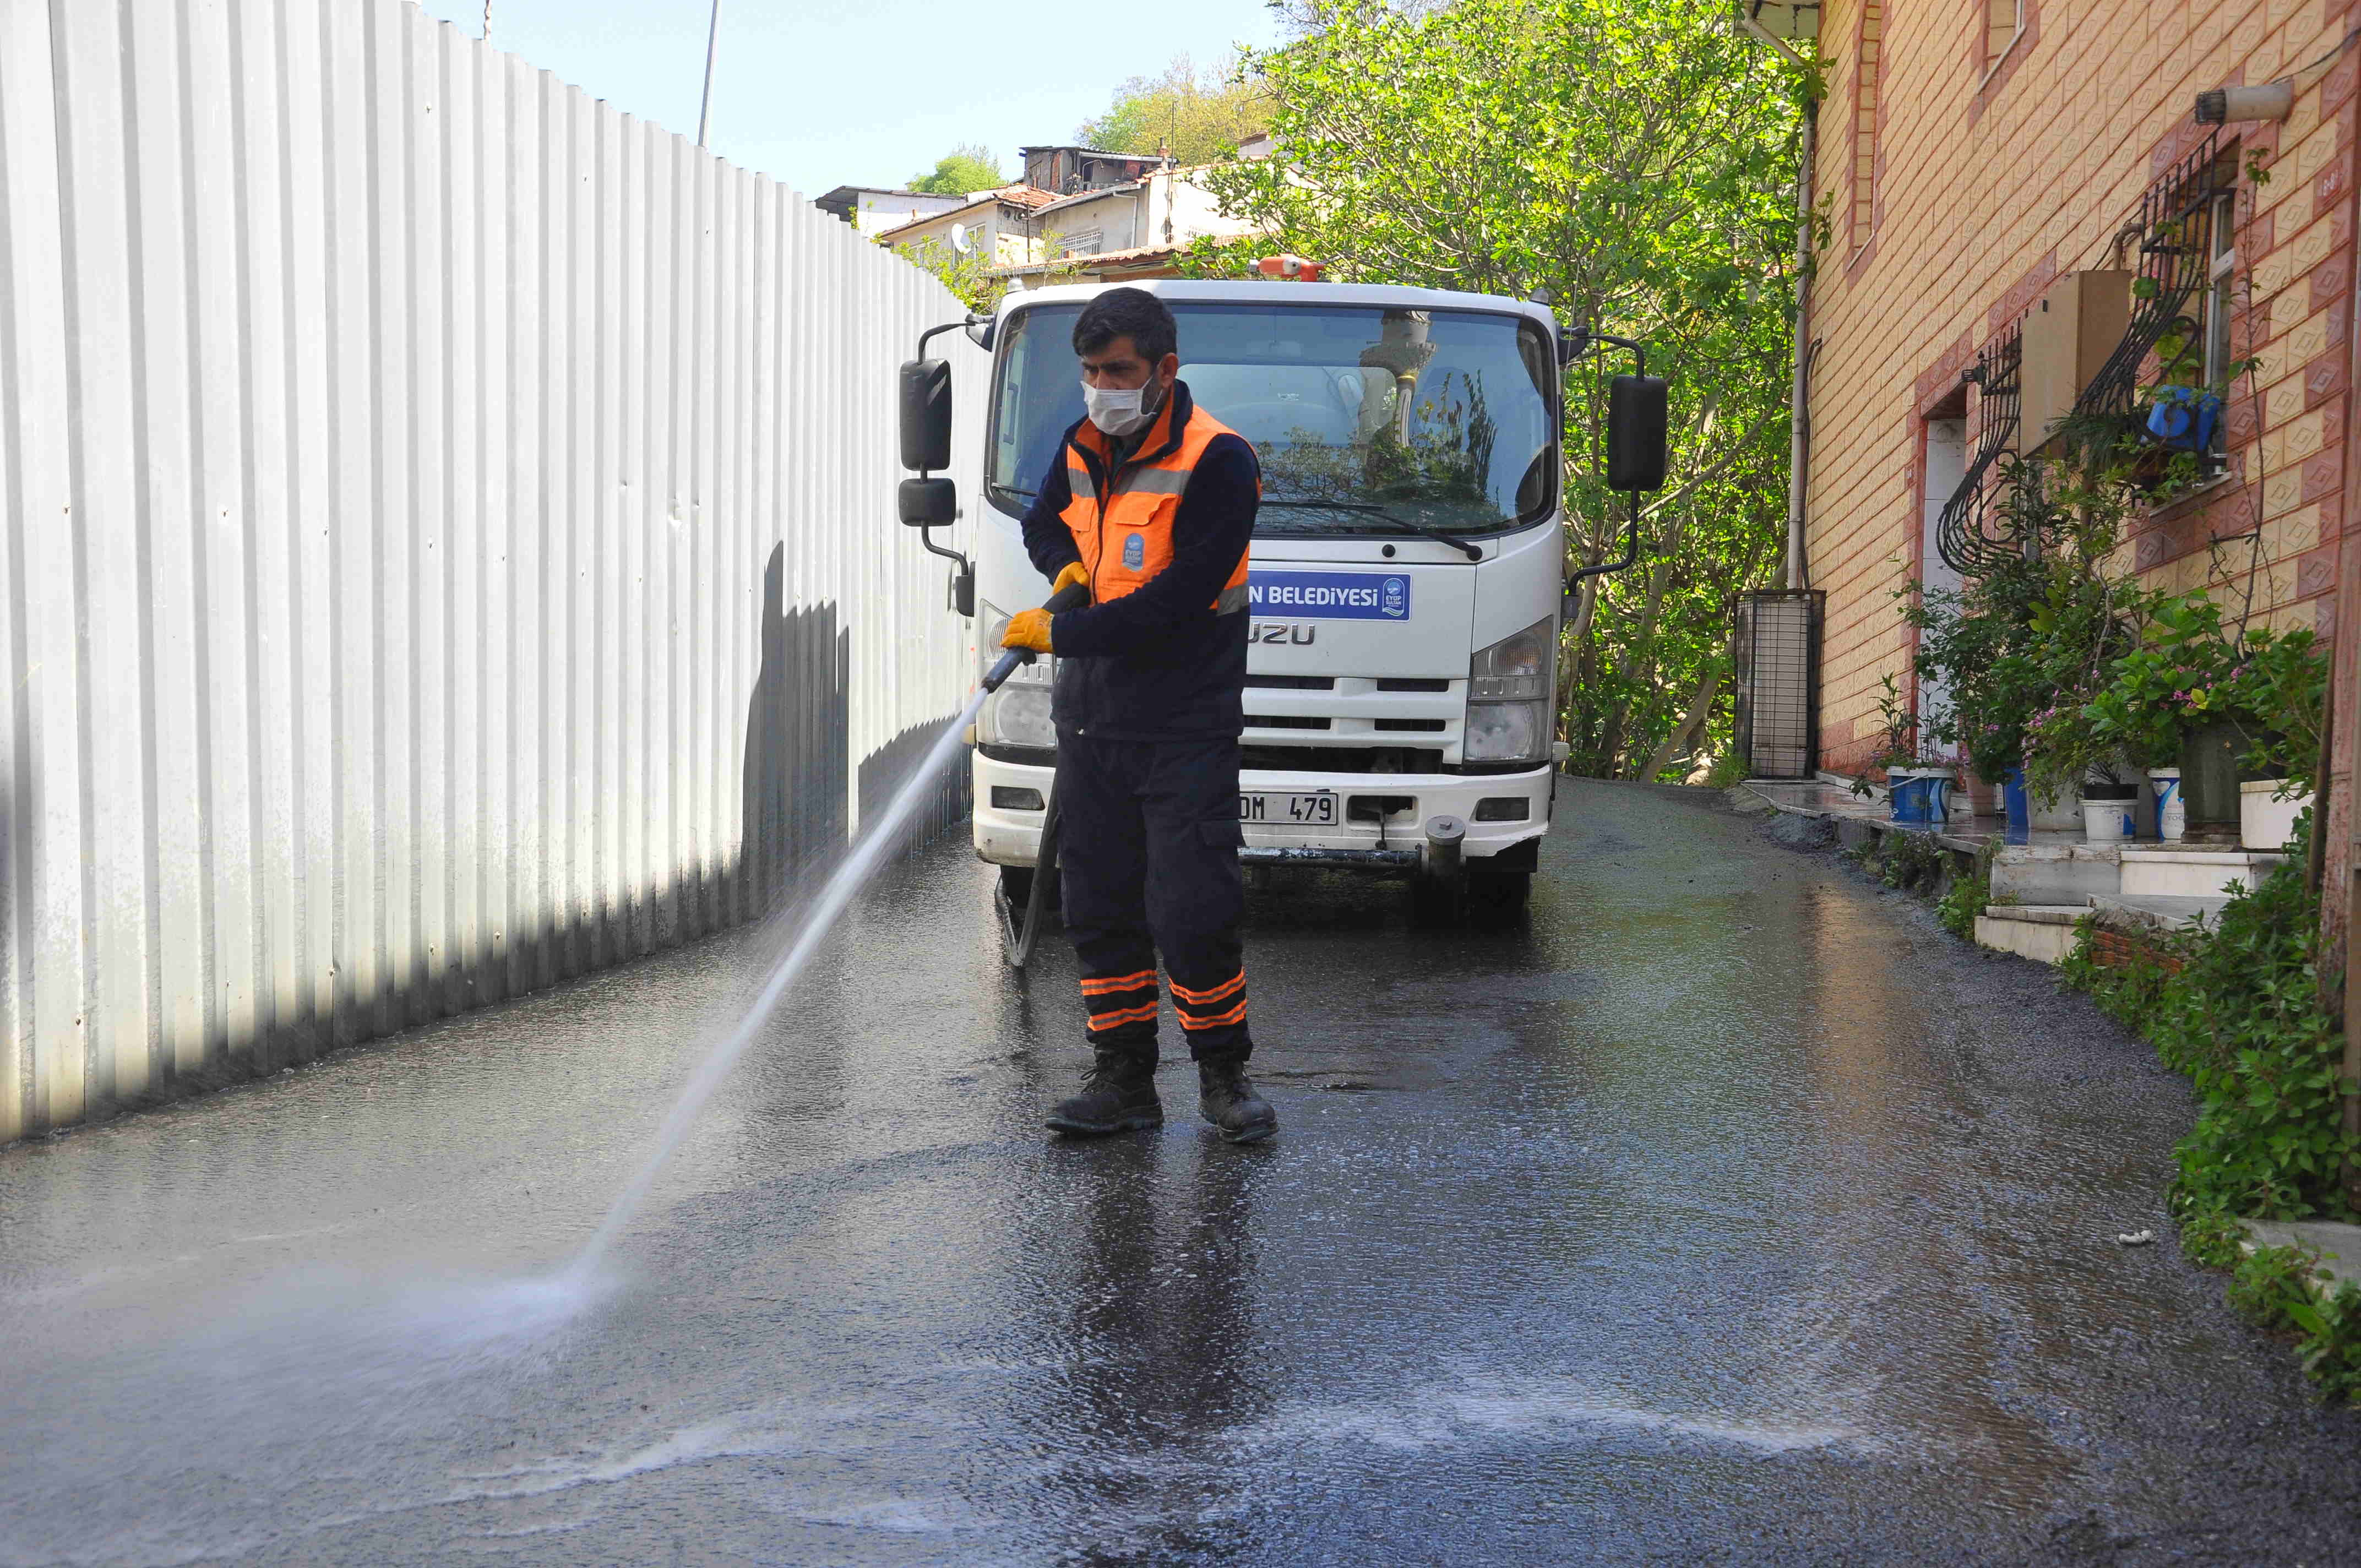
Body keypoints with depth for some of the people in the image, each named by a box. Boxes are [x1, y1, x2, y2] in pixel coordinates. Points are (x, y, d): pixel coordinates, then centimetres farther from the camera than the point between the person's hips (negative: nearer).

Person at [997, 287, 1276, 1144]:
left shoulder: (1219, 462, -13)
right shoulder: (1084, 445, 9)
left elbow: (1179, 601, -19)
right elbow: (1042, 522, 28)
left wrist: (1060, 635, -16)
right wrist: (1068, 568, 4)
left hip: (1186, 727, -6)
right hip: (1090, 721, 6)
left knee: (1194, 910, -8)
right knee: (1101, 906, 7)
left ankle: (1224, 1074, 9)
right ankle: (1122, 1079, 16)